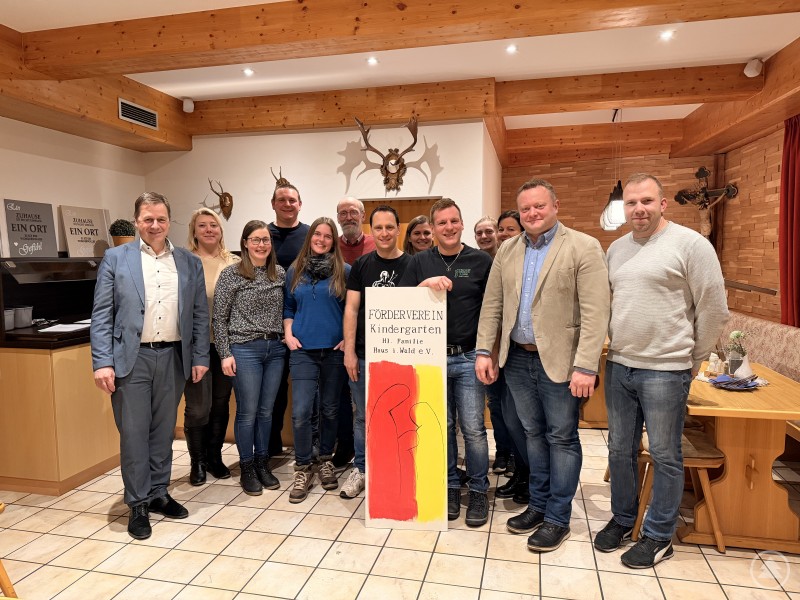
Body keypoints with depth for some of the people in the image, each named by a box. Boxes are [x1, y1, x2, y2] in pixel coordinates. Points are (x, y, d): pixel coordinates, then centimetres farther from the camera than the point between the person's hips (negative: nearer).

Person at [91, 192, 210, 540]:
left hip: (173, 357, 2)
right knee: (134, 432, 5)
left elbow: (200, 314, 8)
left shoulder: (190, 263, 7)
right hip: (131, 358, -2)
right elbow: (102, 314, -3)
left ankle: (158, 494, 29)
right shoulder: (116, 258, 1)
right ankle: (138, 505, 20)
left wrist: (200, 358, 4)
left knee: (164, 430, 13)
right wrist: (102, 362, -10)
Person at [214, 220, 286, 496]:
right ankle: (247, 468, 19)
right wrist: (225, 354, -8)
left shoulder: (280, 273, 7)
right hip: (245, 349, -4)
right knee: (247, 412, 3)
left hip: (275, 349, 4)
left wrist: (287, 338, 6)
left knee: (266, 411, 11)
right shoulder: (230, 274, -5)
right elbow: (219, 318, -4)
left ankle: (262, 463, 26)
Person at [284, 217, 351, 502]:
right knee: (301, 411, -6)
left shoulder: (344, 271, 1)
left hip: (335, 350, -1)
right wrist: (288, 334, 2)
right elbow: (288, 307, 15)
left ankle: (326, 460, 29)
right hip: (303, 350, 1)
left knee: (330, 409, 10)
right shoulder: (295, 271, 9)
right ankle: (303, 469, 11)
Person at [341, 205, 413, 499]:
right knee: (363, 417, 12)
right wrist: (349, 351, -4)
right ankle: (360, 470, 28)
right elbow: (351, 309, 3)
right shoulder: (361, 265, 5)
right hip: (364, 355, 2)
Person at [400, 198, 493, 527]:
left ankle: (478, 490, 19)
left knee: (472, 428, 0)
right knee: (443, 426, 10)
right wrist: (426, 284, -15)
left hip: (469, 357, -1)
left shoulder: (481, 261, 2)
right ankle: (450, 486, 26)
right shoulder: (420, 262, 7)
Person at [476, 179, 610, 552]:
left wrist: (586, 367, -20)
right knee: (533, 433, 17)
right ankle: (538, 505, 33)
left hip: (559, 361, -5)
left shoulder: (584, 248, -8)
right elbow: (492, 304, 8)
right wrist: (485, 350, 2)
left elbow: (594, 313, -14)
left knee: (561, 438, 7)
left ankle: (557, 518, 21)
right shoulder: (507, 250, 8)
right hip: (517, 358, 5)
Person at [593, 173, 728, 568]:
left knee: (664, 456, 7)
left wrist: (692, 360, 1)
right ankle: (622, 520, 34)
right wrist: (617, 345, 13)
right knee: (620, 450, 15)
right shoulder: (616, 249, 10)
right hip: (618, 366, 6)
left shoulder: (689, 244, -8)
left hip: (664, 371, -5)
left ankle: (659, 537, 24)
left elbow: (714, 309, -6)